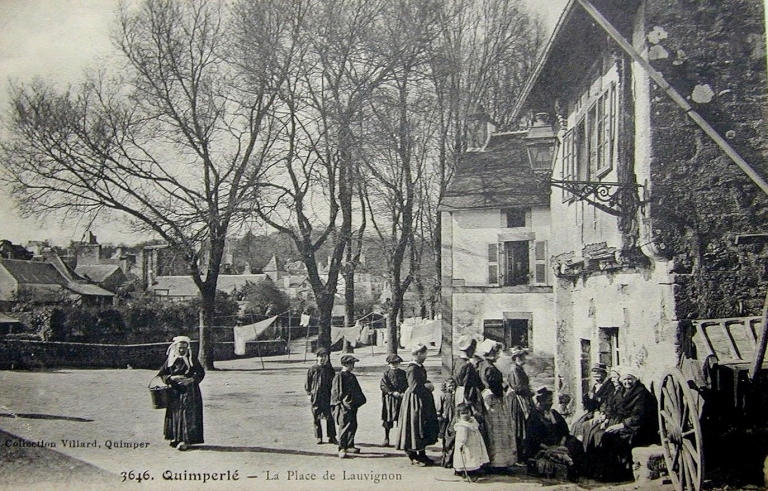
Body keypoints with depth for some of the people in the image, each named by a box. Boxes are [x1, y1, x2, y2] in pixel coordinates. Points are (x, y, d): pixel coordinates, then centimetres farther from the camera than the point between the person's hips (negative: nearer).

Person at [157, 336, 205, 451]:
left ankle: (186, 440, -7)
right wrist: (172, 378, -12)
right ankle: (176, 437, 16)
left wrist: (191, 380, -17)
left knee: (188, 414, -8)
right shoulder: (170, 360, 5)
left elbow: (201, 373, 0)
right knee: (174, 414, 4)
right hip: (175, 391, 3)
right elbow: (162, 374, 6)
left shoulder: (192, 359, -1)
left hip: (189, 391, -3)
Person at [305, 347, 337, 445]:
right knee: (316, 418, 3)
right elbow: (308, 382, 5)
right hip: (315, 397, -1)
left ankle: (331, 437, 6)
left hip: (327, 396, 1)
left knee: (330, 417, -2)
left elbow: (333, 382, 14)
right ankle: (319, 437, 12)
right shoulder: (312, 369, 1)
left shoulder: (330, 369, 7)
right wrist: (309, 393, -2)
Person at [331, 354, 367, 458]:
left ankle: (350, 446, 24)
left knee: (353, 426, 12)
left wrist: (360, 400, 14)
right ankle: (342, 449, -7)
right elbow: (335, 391, -11)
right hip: (343, 406, -8)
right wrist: (341, 402, -15)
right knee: (344, 426, -9)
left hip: (353, 406, 8)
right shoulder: (339, 377, -8)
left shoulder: (352, 377, 16)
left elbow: (357, 391, 23)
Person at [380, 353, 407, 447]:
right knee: (387, 420, 2)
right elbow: (382, 385, -6)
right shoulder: (386, 373, 2)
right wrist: (393, 392, -14)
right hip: (389, 398, -2)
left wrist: (403, 393, -10)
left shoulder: (403, 373, 9)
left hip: (401, 398, 2)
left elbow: (407, 385, 8)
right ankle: (386, 438, 13)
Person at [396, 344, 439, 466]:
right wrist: (427, 386, -11)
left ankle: (422, 454, 22)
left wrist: (428, 384, 1)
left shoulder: (420, 367, 11)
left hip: (424, 401, 10)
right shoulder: (412, 368, -18)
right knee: (415, 427, -3)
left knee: (425, 428, 13)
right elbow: (414, 387, -22)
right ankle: (413, 457, 5)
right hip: (415, 400, -10)